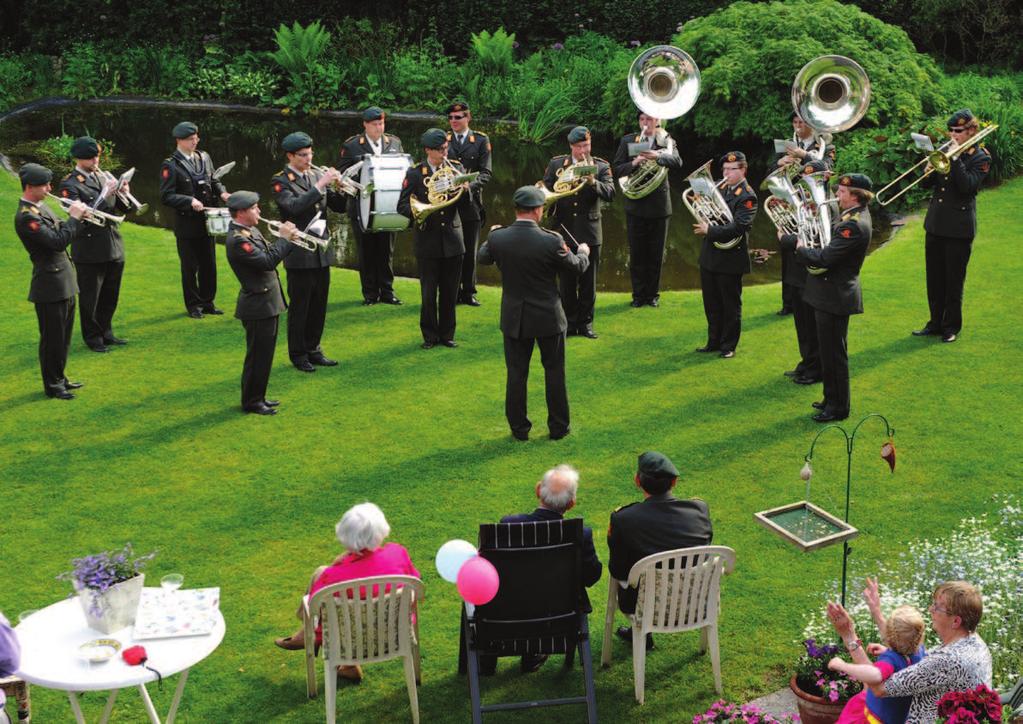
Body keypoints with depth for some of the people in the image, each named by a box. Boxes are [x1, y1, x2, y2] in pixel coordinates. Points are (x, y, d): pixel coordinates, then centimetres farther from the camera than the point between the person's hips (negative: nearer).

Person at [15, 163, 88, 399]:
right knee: (52, 337, 2)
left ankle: (59, 377, 31)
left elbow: (59, 234, 15)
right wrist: (74, 218, -16)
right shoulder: (26, 216, -20)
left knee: (63, 335, 18)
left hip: (64, 283, 9)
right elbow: (57, 241, -25)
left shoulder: (40, 208, 10)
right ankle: (51, 385, 13)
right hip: (50, 285, -9)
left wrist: (76, 217, 0)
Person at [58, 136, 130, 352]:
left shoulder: (104, 177, 9)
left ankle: (106, 332, 29)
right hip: (89, 251, -6)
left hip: (113, 247, 6)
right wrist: (105, 195, -25)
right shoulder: (69, 184, -10)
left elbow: (125, 208, 11)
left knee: (110, 295, 15)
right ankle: (93, 338, 18)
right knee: (90, 298, 6)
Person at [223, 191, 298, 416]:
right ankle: (251, 401, 11)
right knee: (258, 355, 0)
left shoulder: (251, 231, 8)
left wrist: (290, 240, 1)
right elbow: (268, 262, -27)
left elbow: (270, 254, 16)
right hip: (258, 306, -10)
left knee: (264, 354, 17)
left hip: (268, 302, 10)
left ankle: (257, 397, 28)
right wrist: (284, 238, -18)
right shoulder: (238, 239, -22)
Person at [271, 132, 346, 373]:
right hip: (299, 253, -5)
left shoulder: (317, 175, 8)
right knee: (299, 306, 3)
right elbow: (294, 206, -26)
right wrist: (320, 186, -27)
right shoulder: (280, 181, -7)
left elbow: (339, 207, 8)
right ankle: (298, 355, 13)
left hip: (322, 250, 5)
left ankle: (313, 349, 24)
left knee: (319, 305, 12)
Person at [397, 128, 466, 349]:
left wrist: (464, 190, -22)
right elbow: (402, 206, -5)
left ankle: (447, 333, 20)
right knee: (429, 293, 3)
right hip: (428, 241, -2)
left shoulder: (456, 168, 4)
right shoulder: (415, 173, -2)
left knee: (450, 292, 8)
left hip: (452, 239, 2)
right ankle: (430, 335, 14)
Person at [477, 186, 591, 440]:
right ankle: (558, 427, 22)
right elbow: (576, 267, -5)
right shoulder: (551, 241, -21)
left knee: (516, 374, 12)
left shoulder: (498, 238, -13)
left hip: (514, 318, 2)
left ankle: (519, 427, 20)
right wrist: (583, 252, 19)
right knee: (554, 372, 13)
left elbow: (483, 258, 10)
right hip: (548, 318, -2)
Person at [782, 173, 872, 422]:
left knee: (834, 353, 2)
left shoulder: (854, 225, -26)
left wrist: (801, 249, -10)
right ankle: (832, 398, 33)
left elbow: (824, 258, -29)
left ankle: (838, 407, 13)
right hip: (831, 293, 10)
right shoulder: (853, 214, 6)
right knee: (829, 351, 20)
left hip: (835, 296, -10)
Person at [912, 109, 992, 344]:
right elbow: (926, 183, 8)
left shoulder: (980, 158, -7)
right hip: (936, 223, 6)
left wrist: (955, 158, -22)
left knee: (954, 280, 3)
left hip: (959, 227, -5)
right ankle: (936, 322, 23)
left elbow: (967, 186, -21)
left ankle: (952, 326, 14)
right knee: (934, 278, 12)